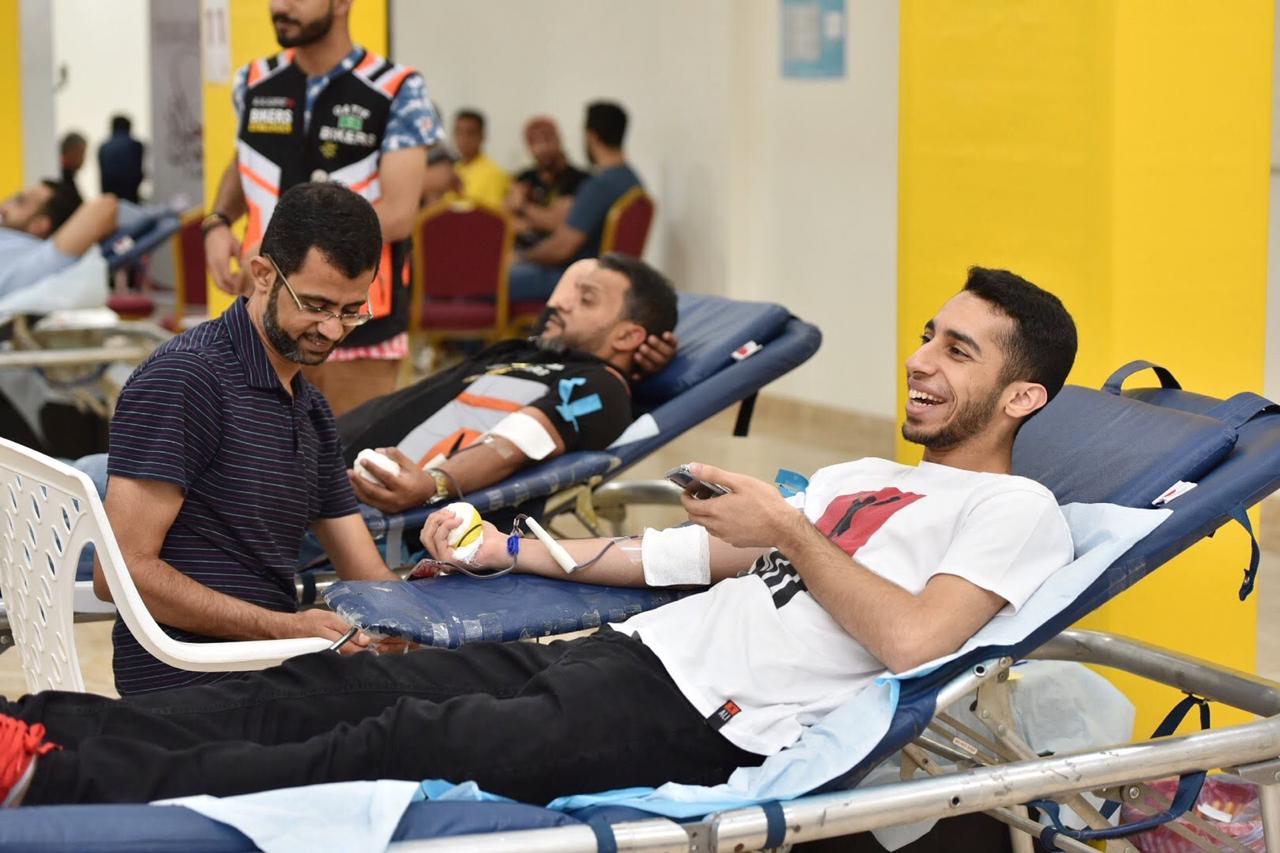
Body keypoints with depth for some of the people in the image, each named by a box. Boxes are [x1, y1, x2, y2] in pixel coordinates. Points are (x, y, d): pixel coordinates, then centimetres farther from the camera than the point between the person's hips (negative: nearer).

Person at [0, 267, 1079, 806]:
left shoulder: (1016, 511, 0)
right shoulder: (860, 477, 26)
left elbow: (909, 638, -19)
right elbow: (699, 553, 28)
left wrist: (788, 533, -10)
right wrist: (512, 551, 27)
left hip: (700, 725, -8)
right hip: (626, 653, 9)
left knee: (403, 740, -22)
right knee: (339, 682, -5)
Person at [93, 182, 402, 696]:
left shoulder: (311, 413, 19)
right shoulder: (183, 380, -9)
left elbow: (367, 578, 18)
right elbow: (123, 571, -15)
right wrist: (285, 628, -20)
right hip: (192, 690, -8)